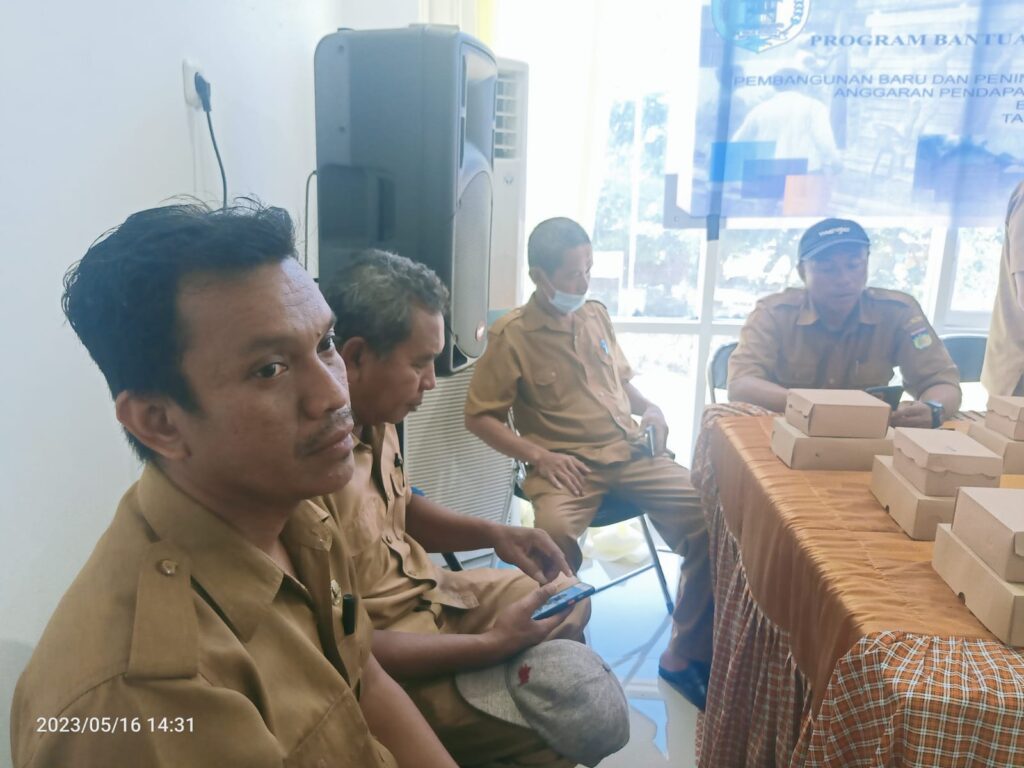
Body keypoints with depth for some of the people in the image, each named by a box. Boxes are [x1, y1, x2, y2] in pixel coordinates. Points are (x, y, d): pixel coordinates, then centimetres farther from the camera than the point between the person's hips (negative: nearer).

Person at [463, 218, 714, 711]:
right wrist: (538, 455, -15)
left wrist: (649, 408, 7)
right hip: (566, 462, -5)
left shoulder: (597, 315, 14)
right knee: (556, 531, -36)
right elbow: (480, 417, -4)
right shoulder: (512, 334, -4)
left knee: (708, 514, -15)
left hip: (629, 449, 5)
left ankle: (686, 653, 1)